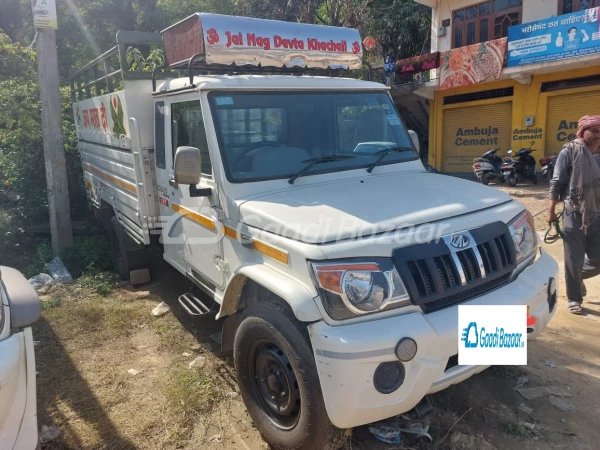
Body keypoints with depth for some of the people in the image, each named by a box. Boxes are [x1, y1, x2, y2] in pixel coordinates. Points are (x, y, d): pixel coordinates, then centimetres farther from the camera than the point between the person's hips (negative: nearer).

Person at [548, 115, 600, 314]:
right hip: (574, 214, -4)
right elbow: (556, 182, -5)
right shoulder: (569, 152, -4)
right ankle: (574, 299, 16)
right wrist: (551, 210, -9)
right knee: (574, 259, 1)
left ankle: (578, 277, 36)